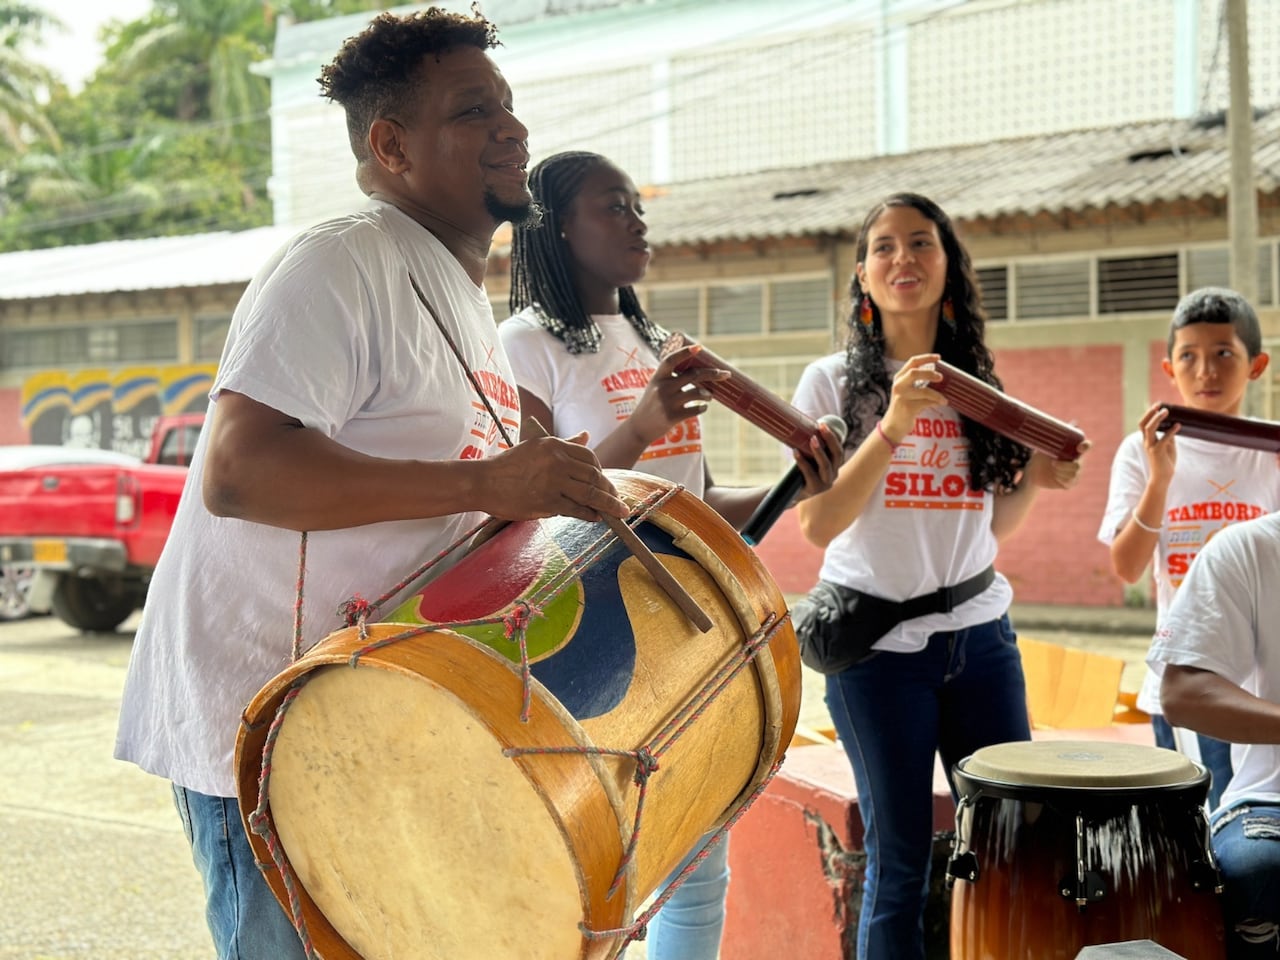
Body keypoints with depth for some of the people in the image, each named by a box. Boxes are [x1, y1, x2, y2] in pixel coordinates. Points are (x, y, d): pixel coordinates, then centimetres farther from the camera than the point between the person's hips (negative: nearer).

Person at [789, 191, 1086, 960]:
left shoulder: (977, 384, 10)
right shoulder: (834, 382, -1)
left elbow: (992, 525, 16)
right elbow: (817, 525, -11)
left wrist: (1034, 480, -3)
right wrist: (892, 426, -20)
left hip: (981, 638, 4)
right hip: (878, 645, -4)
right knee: (900, 861, 2)